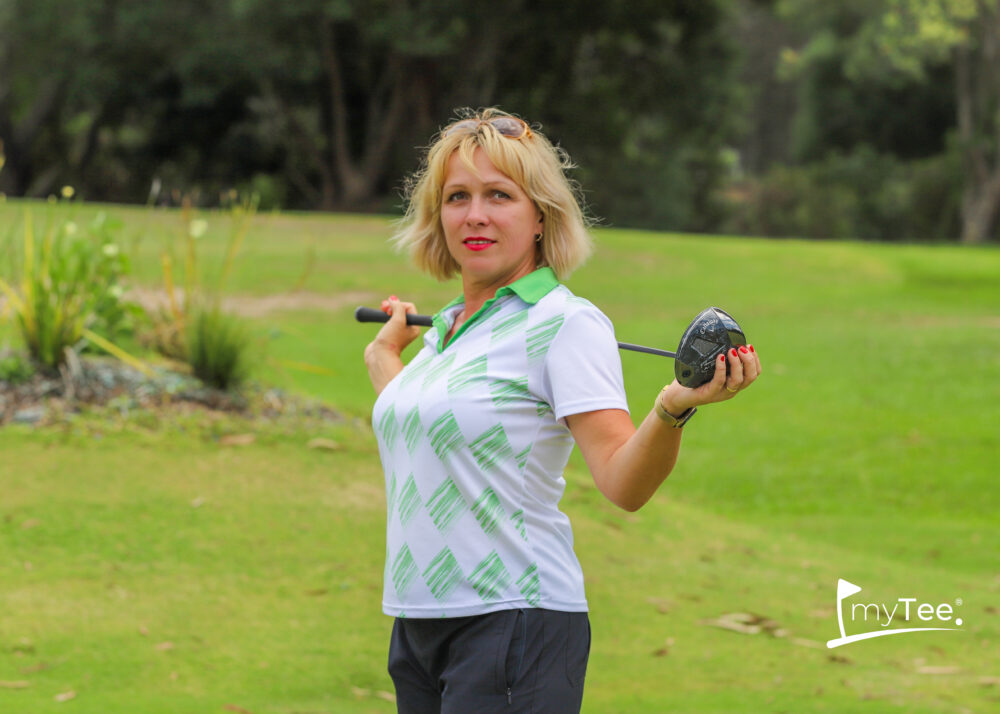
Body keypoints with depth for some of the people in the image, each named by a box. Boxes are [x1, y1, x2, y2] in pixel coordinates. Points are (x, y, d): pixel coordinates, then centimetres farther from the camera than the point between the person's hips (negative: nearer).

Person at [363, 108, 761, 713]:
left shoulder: (567, 324, -10)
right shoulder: (446, 327, 13)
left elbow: (623, 483, -20)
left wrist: (673, 409, -38)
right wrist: (383, 358, 39)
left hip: (511, 623, -8)